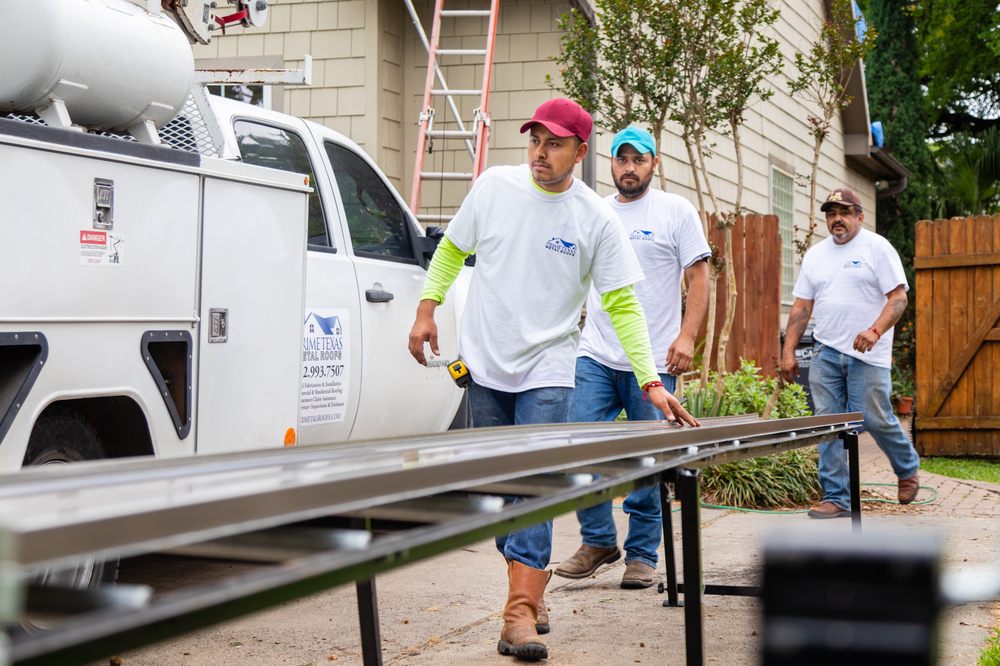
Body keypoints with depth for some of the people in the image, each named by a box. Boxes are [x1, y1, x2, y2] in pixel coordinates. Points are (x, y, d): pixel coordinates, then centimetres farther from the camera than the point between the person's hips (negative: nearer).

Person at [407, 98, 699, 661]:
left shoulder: (597, 219, -7)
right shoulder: (493, 186, 0)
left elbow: (623, 305, -6)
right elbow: (452, 249, 14)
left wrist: (652, 383, -12)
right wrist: (428, 307, 4)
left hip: (547, 371, -3)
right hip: (485, 365, 3)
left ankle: (520, 612, -13)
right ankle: (532, 581, 27)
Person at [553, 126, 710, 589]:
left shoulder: (676, 211, 2)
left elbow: (698, 277, -1)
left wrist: (687, 335, -13)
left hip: (654, 361, -3)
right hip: (594, 357, 3)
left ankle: (642, 555, 13)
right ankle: (598, 540, 11)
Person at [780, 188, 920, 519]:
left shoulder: (877, 247, -3)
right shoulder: (815, 254, 13)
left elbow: (898, 297, -8)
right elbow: (801, 307, 14)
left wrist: (875, 330, -24)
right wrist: (788, 352, 8)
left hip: (867, 355, -5)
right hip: (825, 354, 5)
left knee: (876, 420, -4)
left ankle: (908, 469, 25)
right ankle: (836, 498, 6)